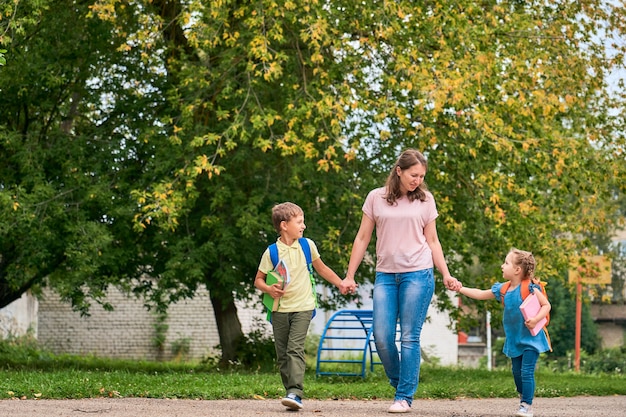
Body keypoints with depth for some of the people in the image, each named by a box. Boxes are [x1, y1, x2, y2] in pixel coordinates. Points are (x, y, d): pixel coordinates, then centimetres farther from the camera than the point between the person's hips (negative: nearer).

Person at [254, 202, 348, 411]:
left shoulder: (307, 245, 4)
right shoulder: (271, 252, -2)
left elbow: (321, 269, 20)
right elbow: (258, 279, 4)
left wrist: (342, 284, 18)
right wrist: (269, 289, -16)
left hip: (302, 307, -1)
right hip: (280, 309, 1)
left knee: (295, 349, -17)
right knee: (282, 355, 4)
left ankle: (295, 393, -25)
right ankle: (292, 393, 14)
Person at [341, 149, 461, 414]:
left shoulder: (425, 200, 6)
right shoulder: (376, 198, 6)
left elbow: (433, 241, 12)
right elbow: (362, 238, 9)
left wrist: (446, 275, 5)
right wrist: (349, 276, 6)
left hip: (418, 274, -1)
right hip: (385, 275, 1)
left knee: (409, 337, -4)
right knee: (382, 337, -5)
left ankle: (405, 397, 2)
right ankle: (400, 383, 17)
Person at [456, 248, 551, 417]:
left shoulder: (529, 288, -16)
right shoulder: (502, 289, 4)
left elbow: (546, 305, -12)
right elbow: (480, 294, 14)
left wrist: (536, 319, -27)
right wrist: (460, 289, 9)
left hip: (530, 338, -7)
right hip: (514, 339, 7)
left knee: (527, 372, -11)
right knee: (516, 372, 14)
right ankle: (523, 398, 30)